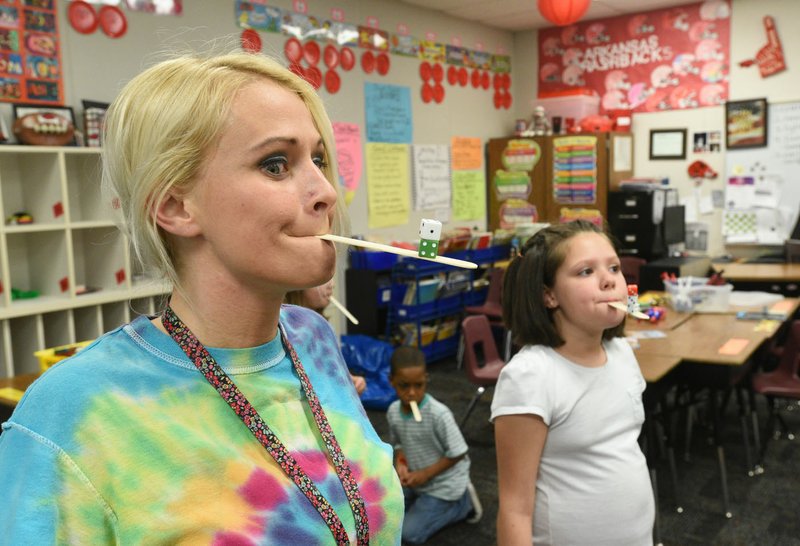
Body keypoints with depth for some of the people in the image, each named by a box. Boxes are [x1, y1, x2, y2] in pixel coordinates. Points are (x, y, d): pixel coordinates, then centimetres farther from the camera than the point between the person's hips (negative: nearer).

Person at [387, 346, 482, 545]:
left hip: (443, 484, -6)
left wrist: (426, 474, -21)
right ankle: (424, 500, 23)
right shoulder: (393, 411, -12)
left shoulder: (439, 414, -31)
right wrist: (400, 464, -14)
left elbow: (457, 454, -22)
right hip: (417, 479, 7)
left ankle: (463, 503, 8)